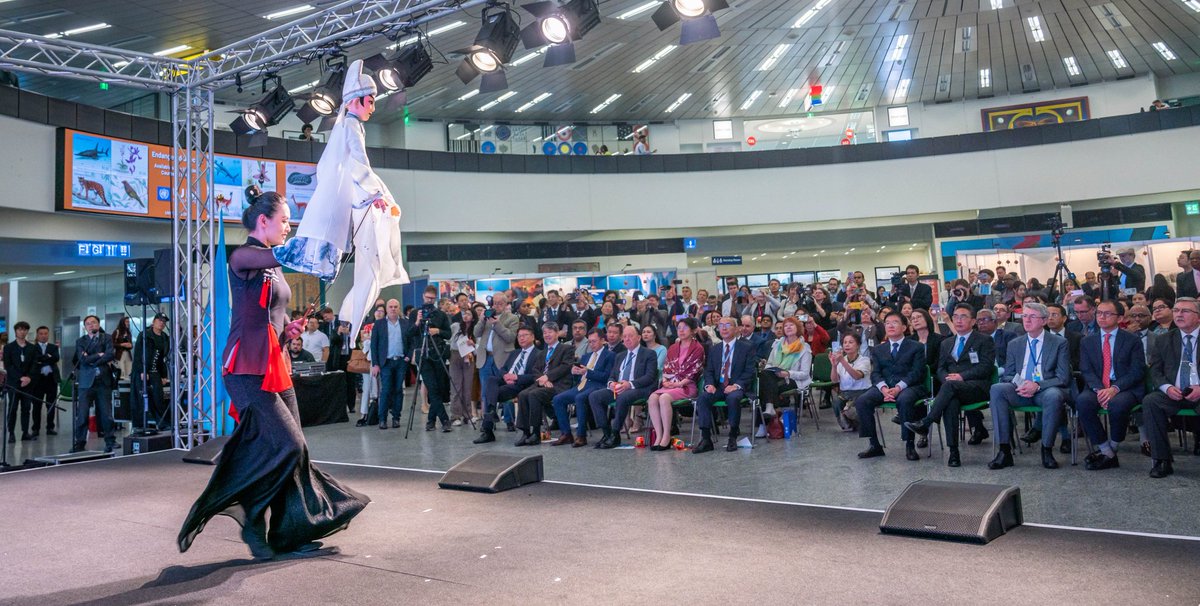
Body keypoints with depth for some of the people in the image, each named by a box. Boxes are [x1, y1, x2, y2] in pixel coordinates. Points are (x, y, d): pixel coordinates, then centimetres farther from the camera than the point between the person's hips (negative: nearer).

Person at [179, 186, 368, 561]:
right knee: (287, 446, -15)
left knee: (291, 450, 5)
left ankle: (291, 534, 11)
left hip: (276, 368, 9)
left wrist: (288, 331, 7)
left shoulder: (273, 268, 19)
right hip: (249, 370, -9)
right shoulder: (243, 257, -7)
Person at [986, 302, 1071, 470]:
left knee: (1054, 395, -38)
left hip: (1046, 390, -3)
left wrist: (1038, 386, -18)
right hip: (1020, 392, 3)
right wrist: (1017, 385, -10)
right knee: (996, 389, -28)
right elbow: (1007, 375, 14)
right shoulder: (1014, 344, 15)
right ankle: (1004, 451, -28)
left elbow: (1063, 378, -3)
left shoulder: (1059, 343, 5)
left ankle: (1046, 450, -21)